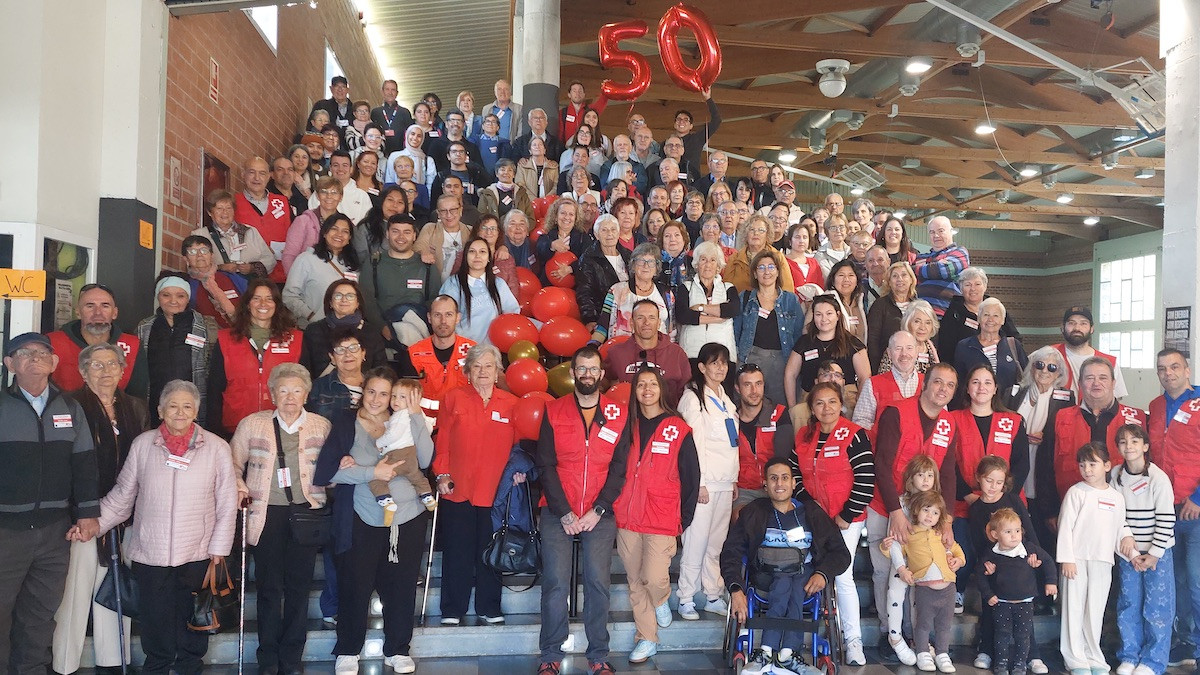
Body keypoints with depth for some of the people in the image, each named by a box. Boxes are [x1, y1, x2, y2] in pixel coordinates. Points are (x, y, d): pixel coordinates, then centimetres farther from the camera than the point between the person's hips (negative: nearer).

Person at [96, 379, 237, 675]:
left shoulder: (216, 448, -1)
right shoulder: (142, 445, 3)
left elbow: (227, 503, 1)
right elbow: (122, 495, 8)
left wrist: (219, 546, -1)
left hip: (197, 553, -1)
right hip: (150, 552, 1)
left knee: (192, 617, 8)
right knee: (155, 618, 8)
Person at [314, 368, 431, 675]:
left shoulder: (403, 422, 7)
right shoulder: (346, 424, 2)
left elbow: (425, 460, -6)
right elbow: (328, 470, -7)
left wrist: (416, 417, -13)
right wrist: (372, 472, -15)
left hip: (408, 519, 2)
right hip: (363, 522, -2)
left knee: (401, 586, 8)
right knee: (355, 586, 3)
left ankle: (397, 650, 24)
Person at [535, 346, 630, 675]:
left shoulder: (619, 414, 6)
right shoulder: (554, 411, 5)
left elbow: (619, 468, 3)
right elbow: (545, 465, 1)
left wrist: (598, 510, -7)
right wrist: (564, 512, -7)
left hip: (600, 514, 0)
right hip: (558, 512, 0)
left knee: (598, 582, -7)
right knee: (555, 583, -7)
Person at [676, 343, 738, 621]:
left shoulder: (725, 399, 18)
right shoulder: (693, 398, -5)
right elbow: (693, 443, -10)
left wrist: (734, 478, 15)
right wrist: (698, 483, -14)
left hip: (725, 482, 7)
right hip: (704, 481, -7)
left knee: (716, 543, 8)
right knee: (696, 541, -6)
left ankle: (713, 596, 15)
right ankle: (686, 599, 1)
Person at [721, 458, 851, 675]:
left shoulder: (811, 513, 12)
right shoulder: (753, 514, 8)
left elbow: (841, 553, 9)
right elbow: (731, 553, -3)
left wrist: (823, 574, -13)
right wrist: (736, 589, -21)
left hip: (805, 575, 1)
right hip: (767, 576, 0)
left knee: (793, 585, -33)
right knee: (786, 583, -33)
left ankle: (767, 653, -36)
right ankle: (786, 654, -39)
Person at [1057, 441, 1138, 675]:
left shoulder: (1116, 497, 9)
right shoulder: (1076, 492, -2)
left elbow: (1120, 528, 18)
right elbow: (1065, 526, -5)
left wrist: (1132, 553, 6)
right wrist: (1066, 559, -10)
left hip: (1102, 561, 3)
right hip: (1077, 559, -3)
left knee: (1095, 611, 7)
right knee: (1074, 609, 1)